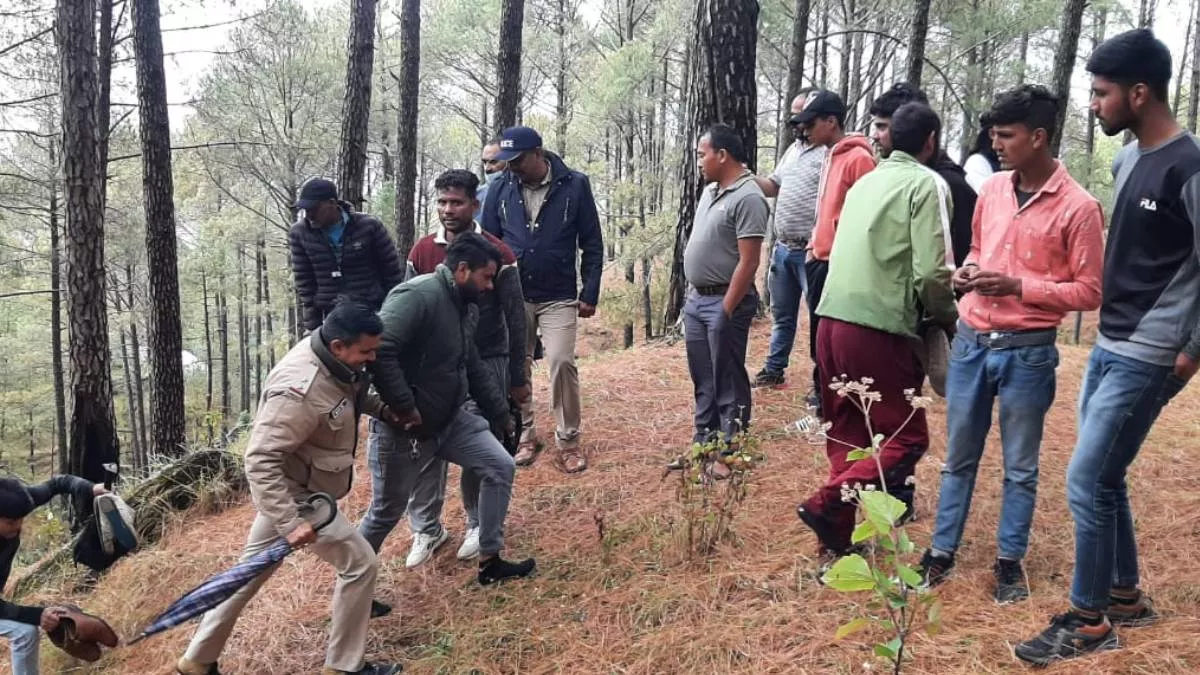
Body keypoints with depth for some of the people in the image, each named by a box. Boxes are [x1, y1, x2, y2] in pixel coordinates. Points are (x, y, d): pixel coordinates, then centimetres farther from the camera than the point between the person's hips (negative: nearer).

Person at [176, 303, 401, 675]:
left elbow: (350, 394, 17)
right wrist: (291, 523, -36)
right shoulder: (300, 390, -34)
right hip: (294, 494, -9)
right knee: (360, 563, -3)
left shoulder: (332, 359, -7)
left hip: (286, 487, 9)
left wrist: (384, 408, 3)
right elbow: (260, 462, -33)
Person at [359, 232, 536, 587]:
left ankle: (490, 562, 16)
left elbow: (474, 368, 17)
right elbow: (377, 352, -35)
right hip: (402, 428, -8)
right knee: (386, 513, 8)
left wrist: (502, 416, 20)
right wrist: (405, 409, -29)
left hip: (451, 418, 8)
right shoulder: (417, 296, -24)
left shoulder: (466, 308, 7)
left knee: (500, 468, 3)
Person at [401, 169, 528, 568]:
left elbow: (515, 319, -4)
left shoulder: (496, 253, -8)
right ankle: (426, 529, 15)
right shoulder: (422, 251, 2)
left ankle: (479, 525, 22)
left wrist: (517, 378, -3)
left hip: (485, 365, -3)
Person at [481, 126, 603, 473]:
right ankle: (524, 436, 23)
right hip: (512, 297, 3)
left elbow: (592, 244, -2)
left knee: (562, 362, -10)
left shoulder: (574, 185, -7)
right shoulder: (500, 188, -2)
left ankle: (568, 441, 4)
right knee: (517, 367, 8)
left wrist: (590, 294, -4)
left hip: (558, 298, -2)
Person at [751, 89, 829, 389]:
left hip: (812, 252, -9)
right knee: (781, 314, 19)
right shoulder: (792, 150, 14)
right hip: (783, 248, 9)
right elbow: (773, 187, 21)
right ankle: (774, 369, 32)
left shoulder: (829, 153, -15)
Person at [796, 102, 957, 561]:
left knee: (846, 435, 16)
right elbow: (931, 273, -12)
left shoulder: (866, 180, 18)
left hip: (832, 320, 7)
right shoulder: (927, 183, -3)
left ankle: (838, 536, 19)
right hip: (878, 329, -7)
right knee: (907, 437, 5)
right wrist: (950, 319, 7)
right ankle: (827, 504, -7)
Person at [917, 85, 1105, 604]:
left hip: (1028, 351, -5)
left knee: (1020, 466, 10)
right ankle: (942, 552, 25)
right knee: (959, 456, 14)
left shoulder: (1078, 207, -10)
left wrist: (1018, 286, -19)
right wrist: (966, 272, -1)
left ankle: (1010, 560, 25)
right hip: (971, 341, 5)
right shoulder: (992, 189, 6)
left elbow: (1089, 291, -9)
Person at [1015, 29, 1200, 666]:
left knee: (1085, 483, -5)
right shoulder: (1126, 159, 9)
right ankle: (1127, 595, 32)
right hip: (1107, 346, 8)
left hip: (1144, 359, -8)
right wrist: (1108, 332, 15)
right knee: (1105, 480, 15)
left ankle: (1088, 618, 11)